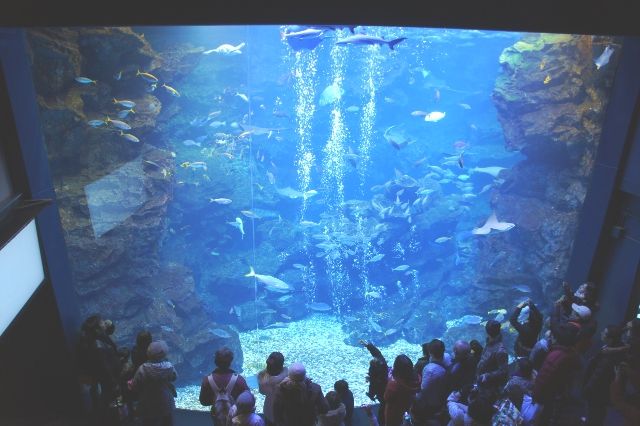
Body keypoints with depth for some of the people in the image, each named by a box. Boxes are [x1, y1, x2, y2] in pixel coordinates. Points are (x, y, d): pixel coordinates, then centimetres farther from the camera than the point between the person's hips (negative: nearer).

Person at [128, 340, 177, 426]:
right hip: (167, 406, 2)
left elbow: (134, 387, -11)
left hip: (149, 409, -2)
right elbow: (174, 377, 5)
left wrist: (130, 383, 11)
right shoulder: (169, 367, -16)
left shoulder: (143, 369, -23)